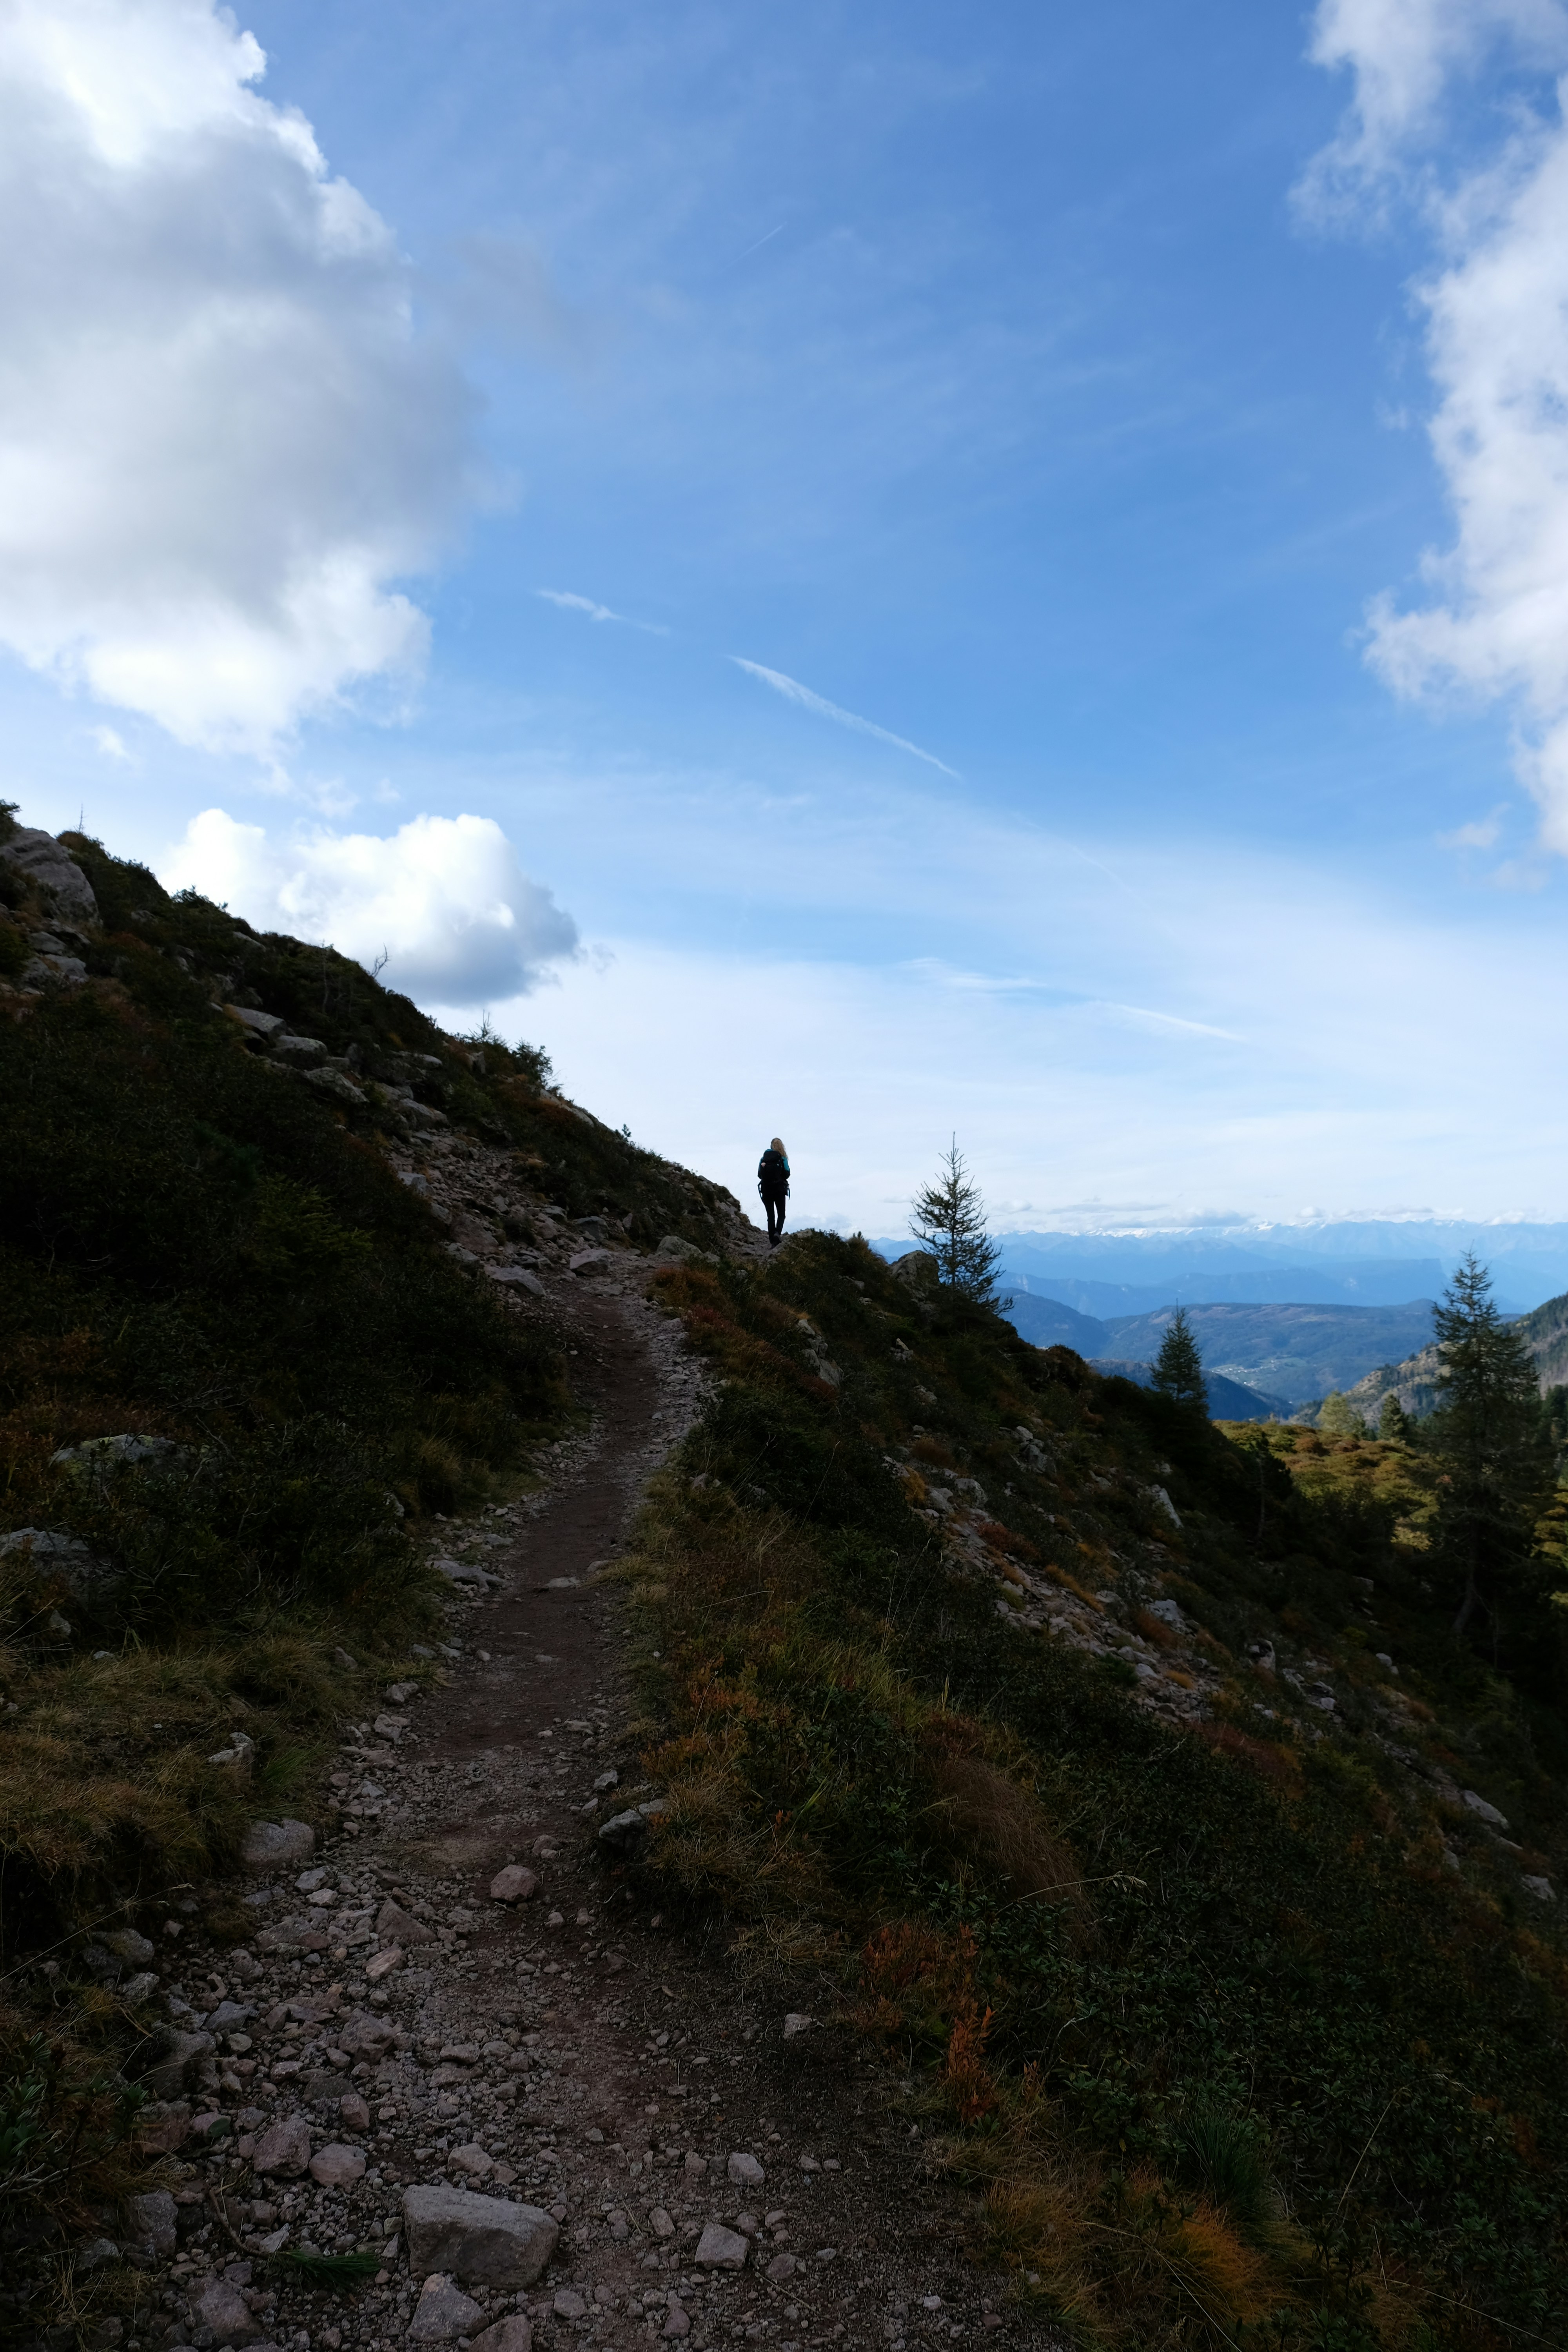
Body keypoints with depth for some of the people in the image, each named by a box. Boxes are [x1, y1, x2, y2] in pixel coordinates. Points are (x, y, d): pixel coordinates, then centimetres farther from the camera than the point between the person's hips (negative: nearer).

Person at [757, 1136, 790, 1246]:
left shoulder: (763, 1158, 0)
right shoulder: (783, 1159, -5)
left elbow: (759, 1175, -1)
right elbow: (787, 1174, -8)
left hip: (766, 1190, 2)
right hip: (779, 1190, -2)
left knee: (771, 1216, 7)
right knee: (781, 1214, 12)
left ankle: (773, 1241, 2)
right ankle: (778, 1232, -14)